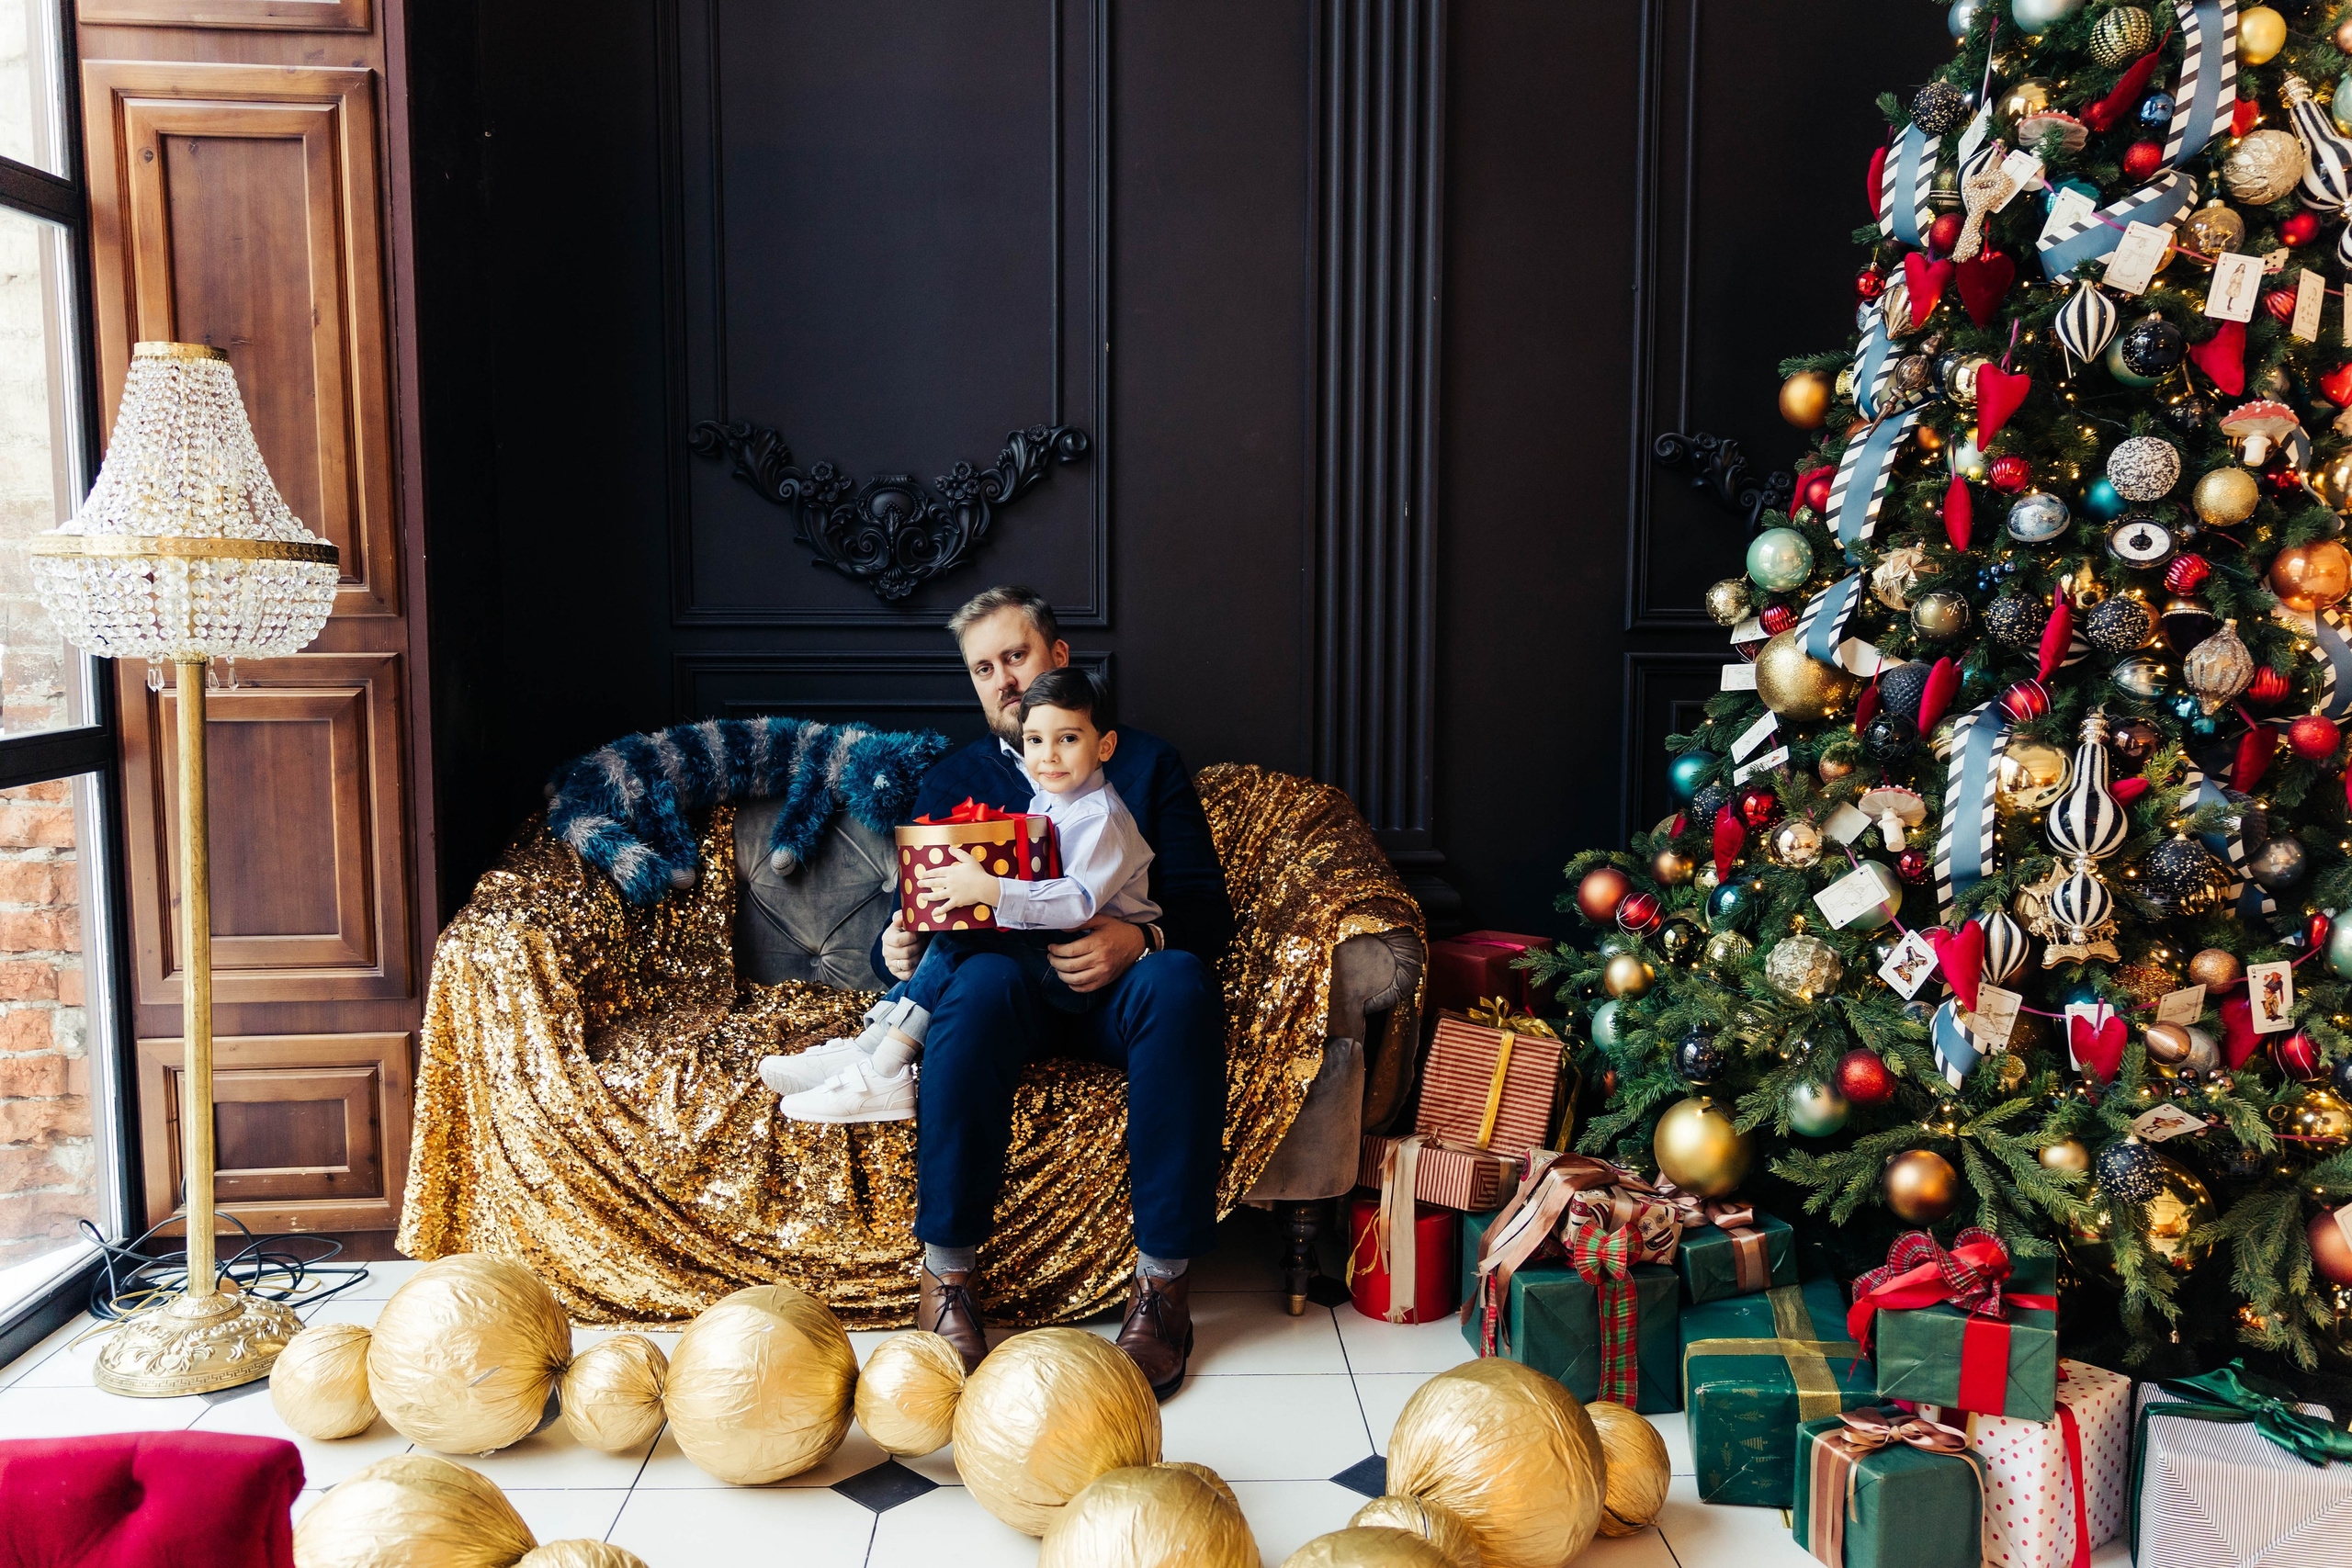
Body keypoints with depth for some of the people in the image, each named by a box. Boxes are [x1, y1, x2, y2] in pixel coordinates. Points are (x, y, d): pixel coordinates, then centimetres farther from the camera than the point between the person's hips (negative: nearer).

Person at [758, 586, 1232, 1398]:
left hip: (1115, 988, 0)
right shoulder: (952, 779, 22)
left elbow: (1206, 908, 6)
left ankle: (1163, 1279, -31)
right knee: (981, 978, -37)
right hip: (1006, 986, 0)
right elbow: (917, 917, 14)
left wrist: (1140, 941, -17)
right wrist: (897, 949, -11)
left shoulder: (1147, 761, 17)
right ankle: (947, 1277, -31)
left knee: (1181, 983, -36)